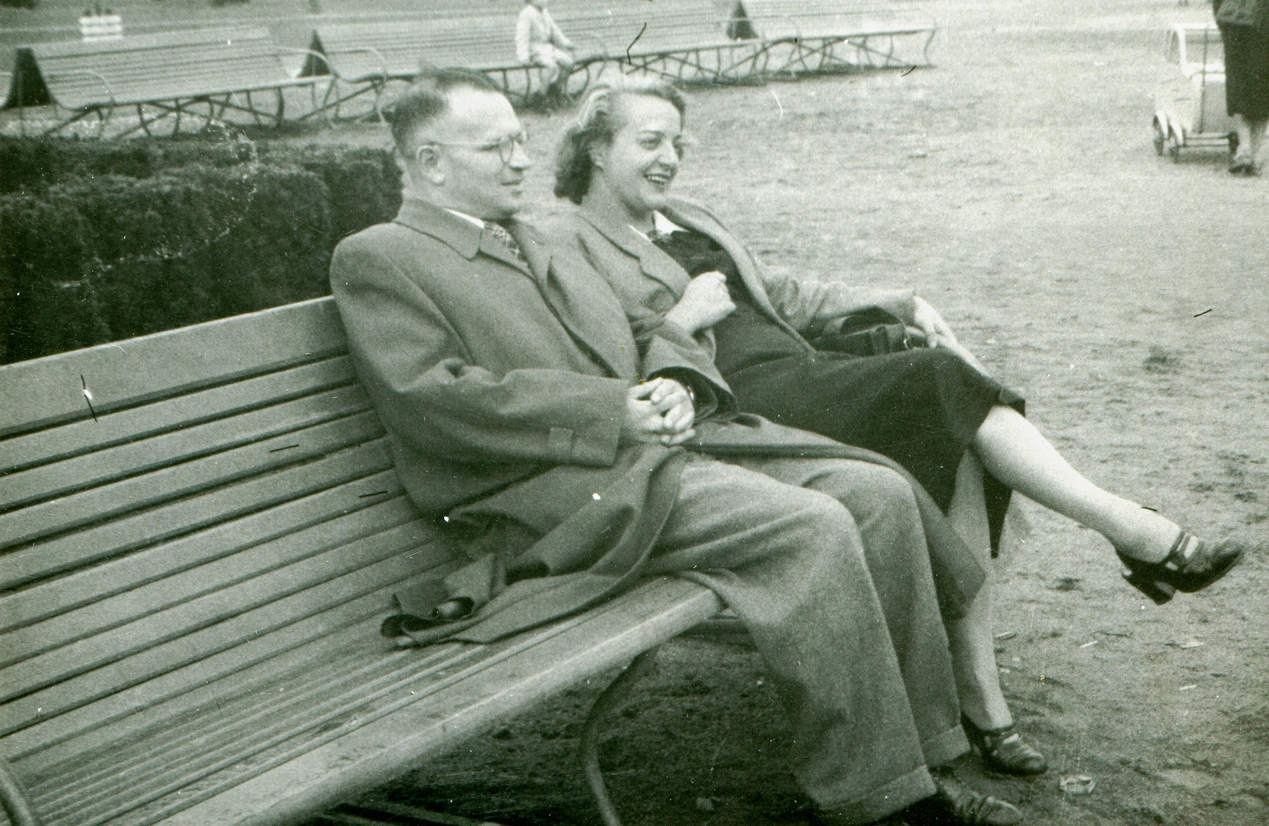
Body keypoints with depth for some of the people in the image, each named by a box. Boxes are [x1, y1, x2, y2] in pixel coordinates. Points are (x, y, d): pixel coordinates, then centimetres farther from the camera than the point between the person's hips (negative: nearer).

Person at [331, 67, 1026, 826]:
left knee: (880, 493, -7)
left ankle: (920, 758, 1)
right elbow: (433, 399, -13)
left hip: (651, 442, 8)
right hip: (552, 492, -8)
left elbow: (649, 342, 25)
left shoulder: (536, 243, 27)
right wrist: (613, 412, -17)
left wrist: (673, 385, -1)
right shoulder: (376, 259, 2)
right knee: (812, 527, -26)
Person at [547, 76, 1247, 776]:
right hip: (739, 400, -8)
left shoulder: (684, 219, 28)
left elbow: (776, 296, 30)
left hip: (799, 370, 8)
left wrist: (893, 300, 19)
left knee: (957, 439, -20)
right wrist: (681, 320, -12)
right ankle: (1132, 531, -17)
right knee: (939, 378, -23)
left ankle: (978, 687, -22)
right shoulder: (573, 250, 4)